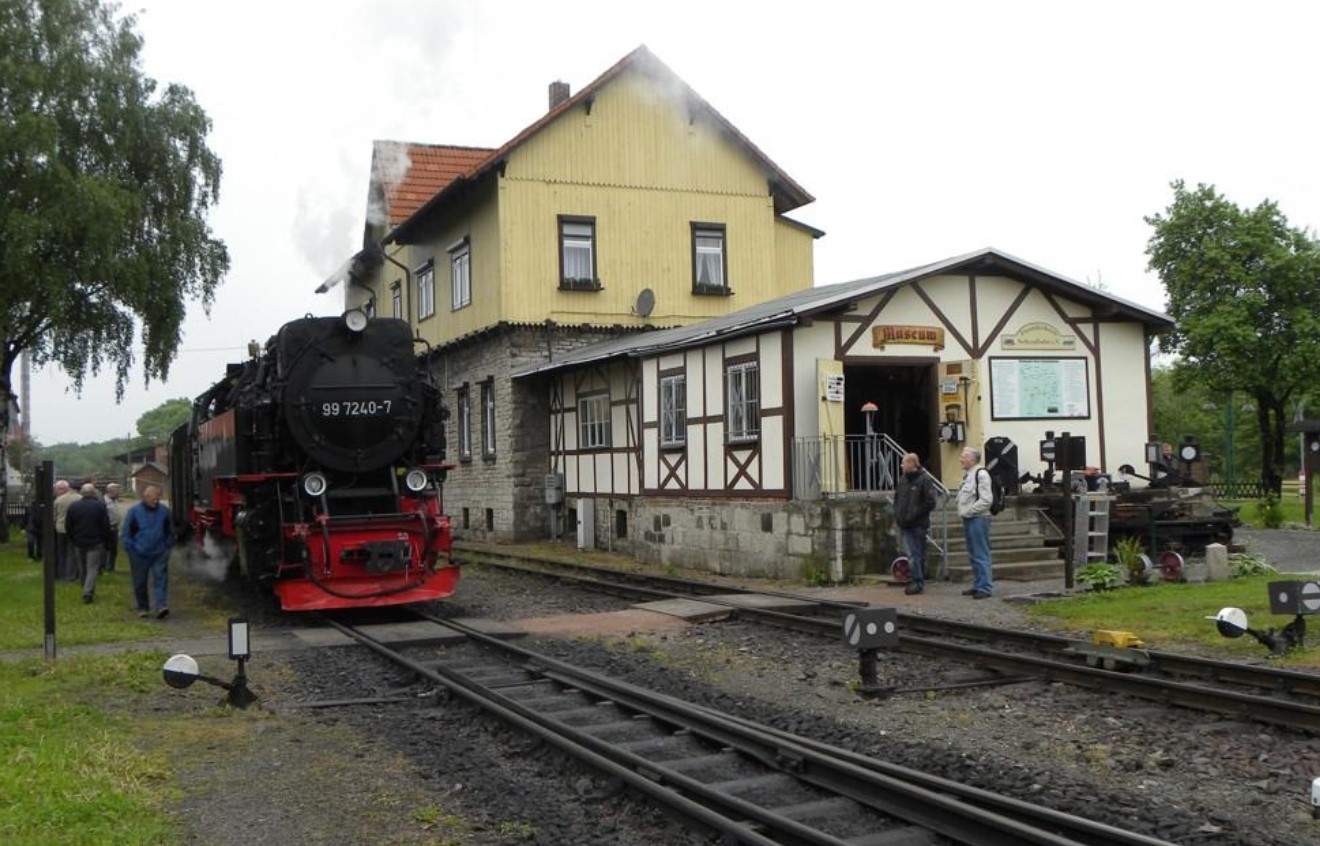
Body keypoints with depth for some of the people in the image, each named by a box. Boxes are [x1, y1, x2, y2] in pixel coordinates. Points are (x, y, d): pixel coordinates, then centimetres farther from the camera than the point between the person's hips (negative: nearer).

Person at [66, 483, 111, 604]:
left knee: (82, 569, 16)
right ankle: (88, 592, -15)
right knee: (92, 568, -2)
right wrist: (105, 540, 3)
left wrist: (72, 540, 15)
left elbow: (68, 526, 3)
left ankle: (87, 591, 25)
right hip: (95, 544, -3)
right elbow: (106, 526, -8)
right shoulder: (100, 506, -9)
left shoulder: (73, 507, -1)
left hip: (78, 543, 3)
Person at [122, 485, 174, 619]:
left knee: (160, 579, -10)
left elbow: (170, 531, 13)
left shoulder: (164, 511, 0)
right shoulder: (134, 511, -5)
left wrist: (168, 545, 6)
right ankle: (143, 608, 21)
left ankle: (161, 606, -15)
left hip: (160, 553, 0)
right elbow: (125, 533, 1)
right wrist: (131, 549, -3)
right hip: (139, 554, 0)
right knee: (140, 583, 8)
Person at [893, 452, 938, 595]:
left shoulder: (924, 480, -8)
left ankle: (918, 582, 5)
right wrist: (897, 514, 7)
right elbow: (896, 498, 22)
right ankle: (916, 581, 8)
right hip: (905, 525, 5)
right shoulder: (902, 479, 12)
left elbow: (930, 503, -12)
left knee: (918, 554, 1)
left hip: (919, 524, -5)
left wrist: (913, 515, -15)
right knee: (911, 554, 3)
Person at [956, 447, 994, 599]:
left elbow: (986, 500, -20)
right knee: (973, 556, 15)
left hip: (978, 519, -10)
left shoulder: (981, 474, -14)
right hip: (968, 519, 10)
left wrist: (968, 511, -16)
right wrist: (963, 512, 11)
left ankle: (985, 587, -4)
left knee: (981, 555, -7)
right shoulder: (967, 474, 16)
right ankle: (978, 585, 24)